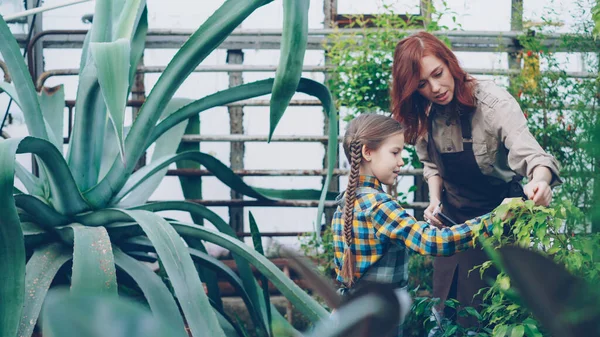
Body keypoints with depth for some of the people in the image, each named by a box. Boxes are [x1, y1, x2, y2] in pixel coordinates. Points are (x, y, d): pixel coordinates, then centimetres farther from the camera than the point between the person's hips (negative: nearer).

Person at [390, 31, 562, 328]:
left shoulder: (493, 102, -23)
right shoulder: (424, 116, -5)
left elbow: (528, 153, -33)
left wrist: (539, 181, -54)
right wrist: (435, 199, -8)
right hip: (453, 219, 5)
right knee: (445, 306, 11)